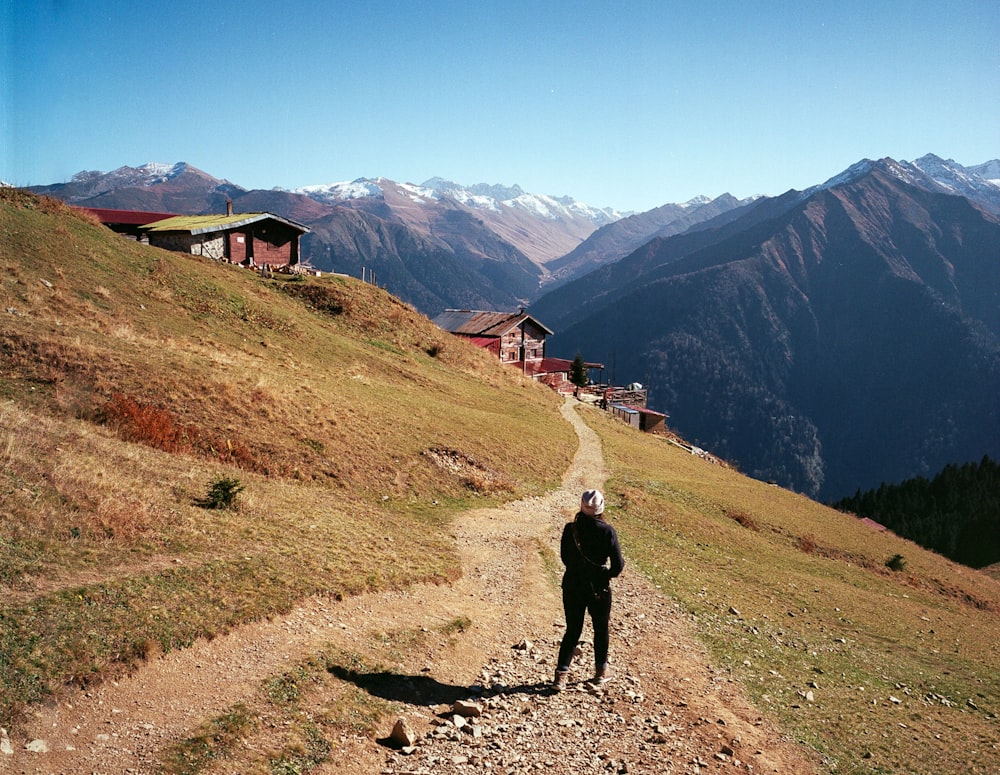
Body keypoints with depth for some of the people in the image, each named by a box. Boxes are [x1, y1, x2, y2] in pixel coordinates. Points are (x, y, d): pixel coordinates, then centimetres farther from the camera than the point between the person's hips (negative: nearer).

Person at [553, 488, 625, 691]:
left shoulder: (570, 529, -8)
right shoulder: (607, 531, -14)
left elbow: (565, 558, 4)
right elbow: (618, 564, -12)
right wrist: (609, 574, 10)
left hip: (572, 586, 2)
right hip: (599, 588, -2)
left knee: (572, 630, 12)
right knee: (601, 629, 19)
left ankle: (561, 674, 4)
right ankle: (601, 671, 30)